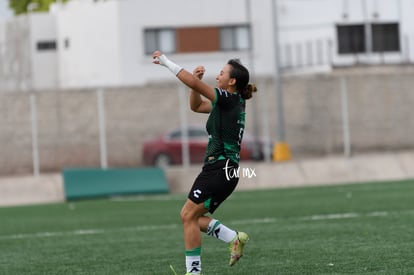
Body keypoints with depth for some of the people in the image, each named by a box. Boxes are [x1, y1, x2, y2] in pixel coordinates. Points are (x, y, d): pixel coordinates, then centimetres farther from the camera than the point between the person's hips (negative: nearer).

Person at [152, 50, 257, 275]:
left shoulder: (229, 99, -10)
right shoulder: (230, 103, 17)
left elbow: (193, 84, -17)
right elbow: (196, 105, 28)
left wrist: (166, 61, -10)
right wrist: (197, 79, 12)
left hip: (219, 169, -10)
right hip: (223, 170, 10)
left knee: (189, 215, -9)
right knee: (191, 216, 11)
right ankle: (234, 238, 4)